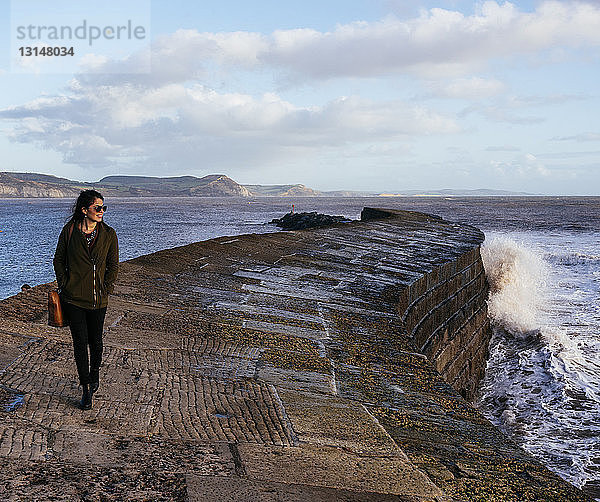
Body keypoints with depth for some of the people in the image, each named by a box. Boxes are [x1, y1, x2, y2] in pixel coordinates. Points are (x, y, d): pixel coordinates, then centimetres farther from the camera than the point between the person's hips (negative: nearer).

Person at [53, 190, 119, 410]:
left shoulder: (109, 234, -2)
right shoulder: (70, 231, -4)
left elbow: (113, 265, 5)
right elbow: (58, 259, 6)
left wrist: (106, 289, -2)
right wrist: (64, 284, -1)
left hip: (98, 299, 1)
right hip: (73, 297, -1)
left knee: (95, 340, 12)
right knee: (80, 343, 1)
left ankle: (94, 373, 41)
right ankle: (86, 389, 13)